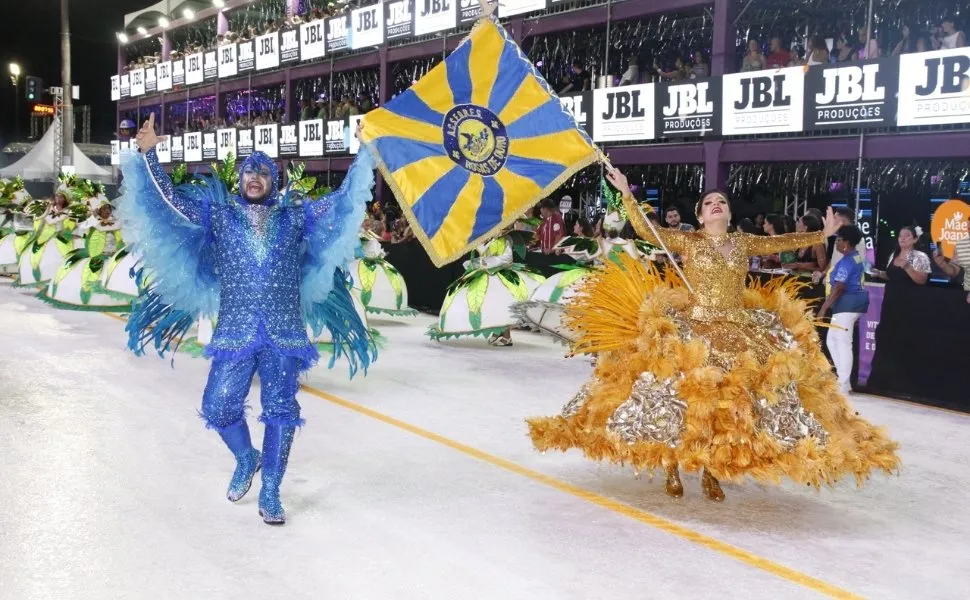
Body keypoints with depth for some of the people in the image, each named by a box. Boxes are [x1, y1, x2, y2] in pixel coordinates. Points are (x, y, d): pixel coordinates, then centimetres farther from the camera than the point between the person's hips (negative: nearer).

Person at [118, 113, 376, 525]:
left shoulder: (296, 214, 8)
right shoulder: (218, 213, 8)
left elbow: (344, 200, 9)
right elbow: (169, 198, 4)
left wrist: (364, 152, 5)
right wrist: (148, 154, -4)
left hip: (285, 333, 0)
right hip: (235, 333, 0)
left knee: (281, 412, 3)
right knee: (218, 408, 1)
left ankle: (270, 493, 17)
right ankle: (246, 459, 32)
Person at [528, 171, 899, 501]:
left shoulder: (744, 244, 12)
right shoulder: (688, 241, 2)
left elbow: (783, 242, 20)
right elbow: (645, 230, -4)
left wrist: (824, 233, 20)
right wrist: (627, 194, -12)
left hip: (739, 333, 4)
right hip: (691, 328, -3)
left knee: (727, 397, 0)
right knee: (683, 392, -8)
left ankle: (712, 471, 12)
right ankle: (672, 468, 4)